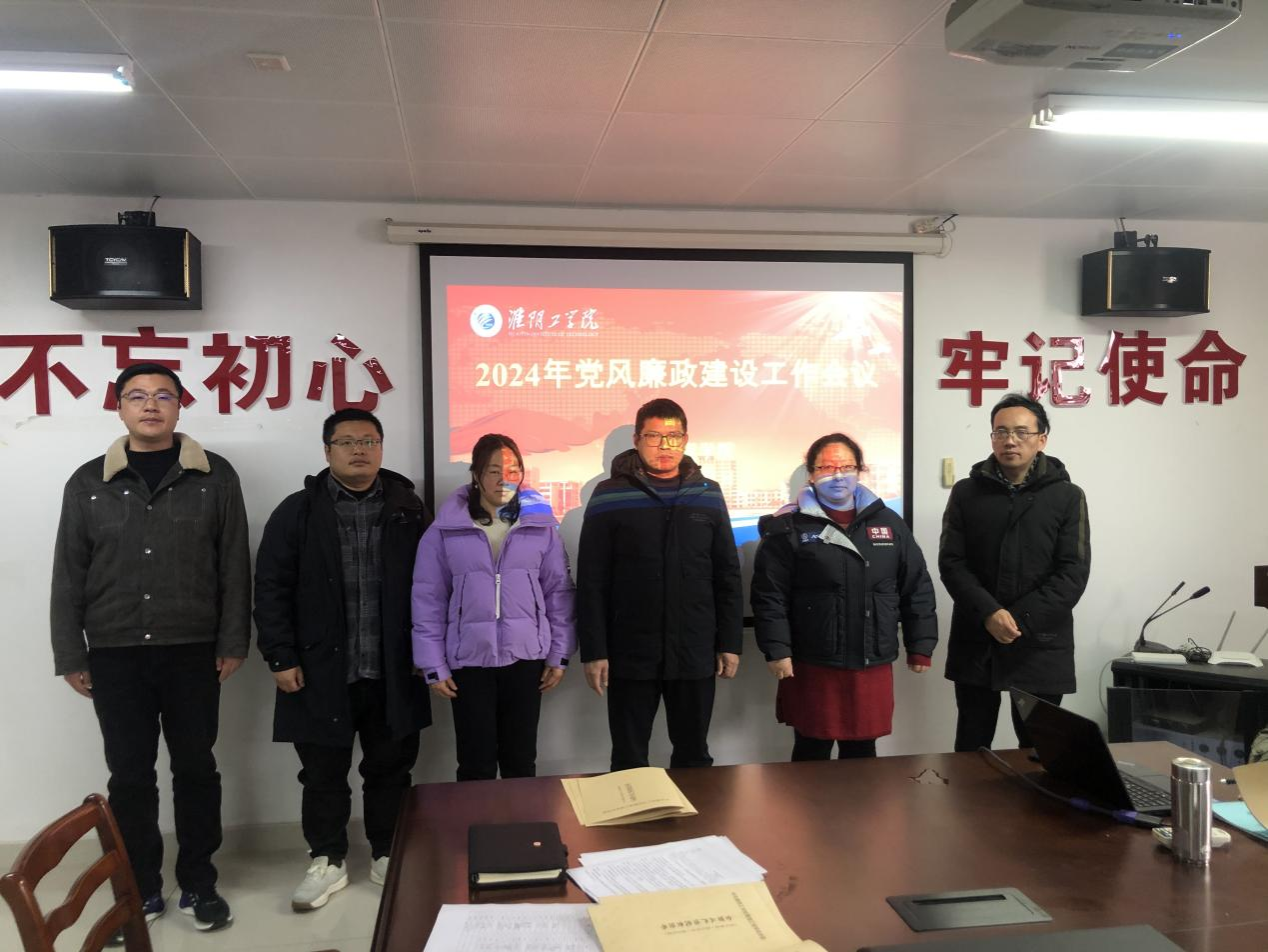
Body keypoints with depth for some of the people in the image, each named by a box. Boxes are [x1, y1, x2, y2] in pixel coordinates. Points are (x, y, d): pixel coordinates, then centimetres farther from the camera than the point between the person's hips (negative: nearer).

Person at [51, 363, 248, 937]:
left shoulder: (215, 477, 1)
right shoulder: (88, 483, 4)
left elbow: (234, 566, 0)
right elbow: (68, 576, 5)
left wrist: (233, 642, -4)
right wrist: (70, 656, 2)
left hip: (193, 652, -1)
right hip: (115, 655, 1)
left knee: (195, 769, 9)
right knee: (130, 776, 9)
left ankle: (198, 885, 23)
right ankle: (140, 891, 24)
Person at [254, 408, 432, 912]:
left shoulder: (407, 510, 4)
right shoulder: (297, 511, -1)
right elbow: (272, 590, -1)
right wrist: (281, 657, -6)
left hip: (392, 671, 2)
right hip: (320, 671, -1)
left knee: (391, 768, 12)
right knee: (323, 772, 10)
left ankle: (389, 855, 29)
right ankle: (327, 861, 26)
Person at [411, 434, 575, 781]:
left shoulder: (540, 523, 2)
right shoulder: (445, 529, -2)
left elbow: (559, 590, 5)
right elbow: (428, 599, 0)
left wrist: (559, 654, 3)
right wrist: (433, 665, -2)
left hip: (525, 657, 1)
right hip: (468, 660, -1)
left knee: (521, 761, 12)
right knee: (476, 765, 5)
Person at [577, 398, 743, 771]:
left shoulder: (708, 495, 5)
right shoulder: (609, 496, -3)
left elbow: (728, 576, 7)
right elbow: (591, 582, -4)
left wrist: (730, 643, 4)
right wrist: (594, 651, -8)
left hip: (695, 655, 2)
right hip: (631, 656, -2)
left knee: (694, 757, 15)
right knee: (629, 761, 11)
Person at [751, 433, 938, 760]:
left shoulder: (888, 523, 9)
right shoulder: (789, 529, -3)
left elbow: (917, 587, 10)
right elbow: (769, 595, -7)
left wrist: (921, 646, 7)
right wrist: (777, 651, -14)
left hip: (874, 665, 3)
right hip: (812, 666, -3)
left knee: (862, 752, 14)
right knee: (812, 755, 7)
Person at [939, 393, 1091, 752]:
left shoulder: (1067, 496, 1)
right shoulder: (966, 493, 4)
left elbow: (1073, 573, -6)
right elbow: (951, 563, -2)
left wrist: (1021, 619, -16)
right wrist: (989, 614, -17)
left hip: (1040, 646, -1)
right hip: (976, 644, 1)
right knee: (971, 747, 11)